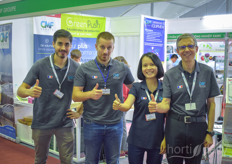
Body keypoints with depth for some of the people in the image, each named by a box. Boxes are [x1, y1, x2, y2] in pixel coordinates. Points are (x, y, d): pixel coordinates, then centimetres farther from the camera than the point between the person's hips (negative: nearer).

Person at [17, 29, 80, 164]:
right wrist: (30, 92, -29)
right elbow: (20, 91, -6)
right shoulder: (40, 65, -7)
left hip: (65, 123, 0)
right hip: (41, 122, 0)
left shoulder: (76, 68, -3)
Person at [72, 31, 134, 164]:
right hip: (92, 124, -1)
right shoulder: (84, 69, -4)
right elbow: (75, 96, -7)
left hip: (115, 124, 2)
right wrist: (90, 94, -26)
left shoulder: (122, 68, 1)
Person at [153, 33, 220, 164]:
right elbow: (166, 104, -5)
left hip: (198, 127, 1)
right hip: (175, 127, 0)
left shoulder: (207, 72, 2)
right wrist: (157, 107, -28)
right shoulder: (170, 75, 0)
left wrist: (210, 132, 1)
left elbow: (211, 104, 4)